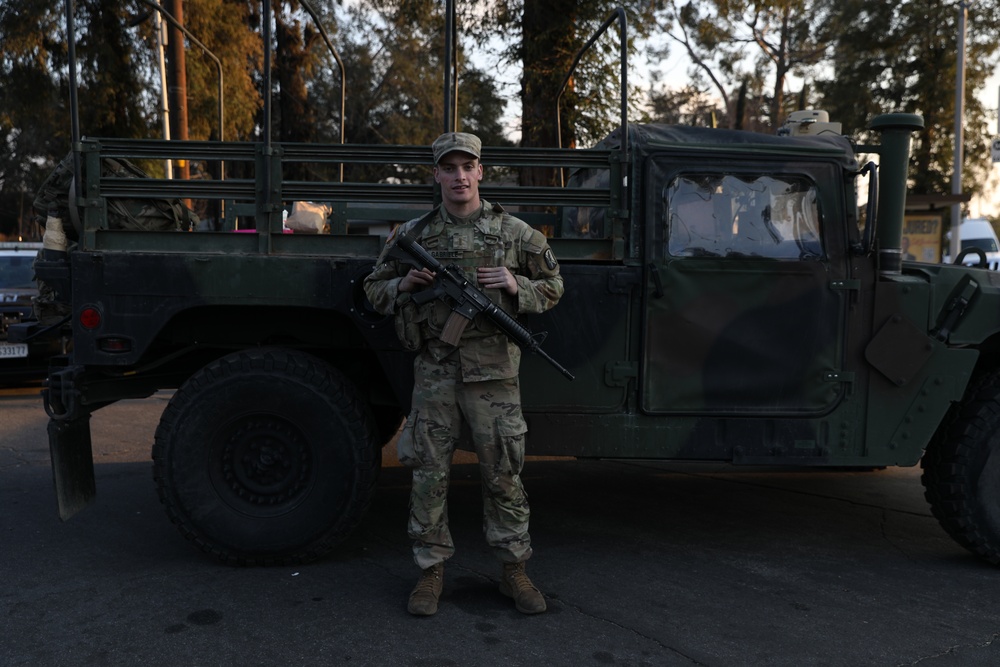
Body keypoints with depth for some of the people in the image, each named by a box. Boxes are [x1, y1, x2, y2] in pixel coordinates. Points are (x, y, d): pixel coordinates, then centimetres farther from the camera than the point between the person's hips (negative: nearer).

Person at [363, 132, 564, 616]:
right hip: (434, 372, 1)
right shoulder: (413, 234, 6)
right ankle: (431, 571, 22)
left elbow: (552, 287, 10)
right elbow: (374, 290, 13)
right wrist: (405, 286, -8)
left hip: (493, 372, -1)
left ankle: (514, 571, 23)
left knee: (503, 475, 7)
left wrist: (515, 287, -9)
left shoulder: (514, 232, 3)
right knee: (429, 475, 6)